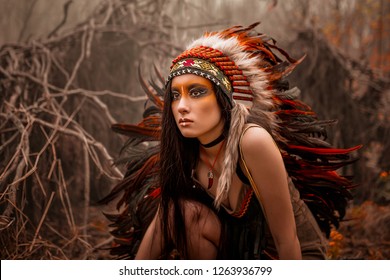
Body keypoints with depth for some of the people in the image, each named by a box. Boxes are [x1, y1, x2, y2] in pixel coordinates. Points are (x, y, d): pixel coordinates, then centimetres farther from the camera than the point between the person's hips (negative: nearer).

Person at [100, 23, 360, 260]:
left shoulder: (253, 142, -29)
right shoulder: (186, 154, -9)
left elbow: (287, 241, -23)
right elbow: (160, 224, 0)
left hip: (298, 257, -6)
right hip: (243, 246, 6)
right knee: (181, 212, -17)